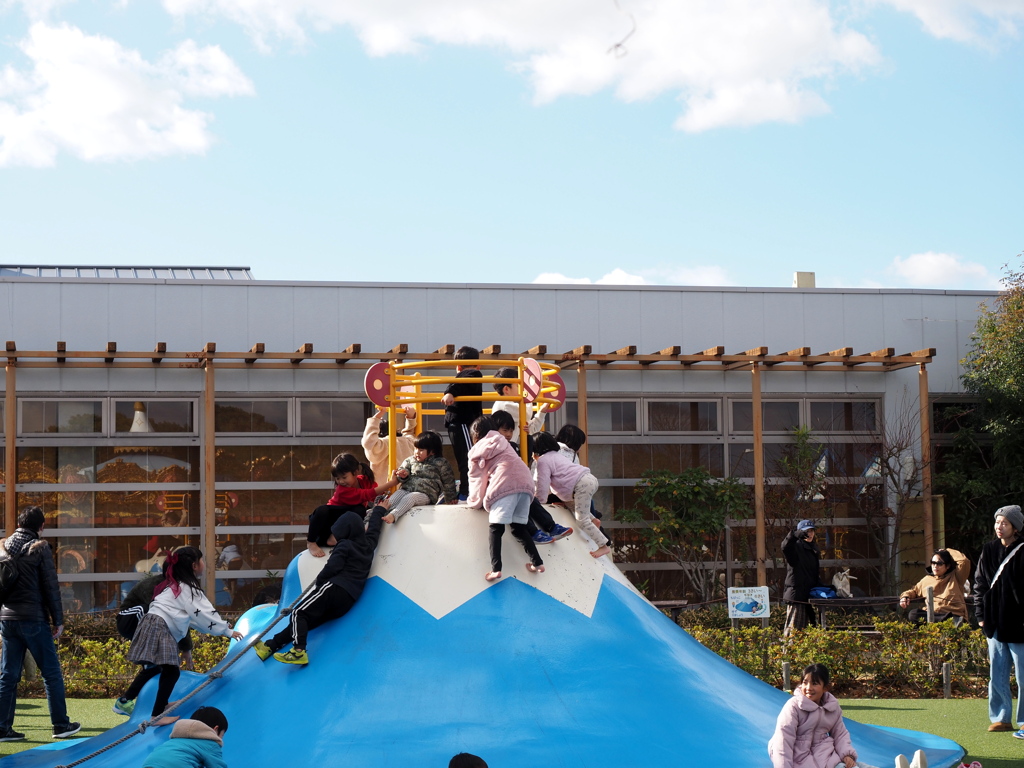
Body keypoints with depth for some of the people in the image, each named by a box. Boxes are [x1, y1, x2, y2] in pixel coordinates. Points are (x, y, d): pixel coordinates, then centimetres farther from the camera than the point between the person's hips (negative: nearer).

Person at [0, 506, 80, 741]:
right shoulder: (40, 548, -8)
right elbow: (51, 587, -8)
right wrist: (58, 620, -1)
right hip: (34, 619, -5)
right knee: (51, 673, 5)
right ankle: (61, 725, 9)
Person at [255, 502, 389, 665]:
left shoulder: (345, 545, -1)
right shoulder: (368, 544, 20)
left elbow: (332, 567, -12)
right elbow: (374, 528, 39)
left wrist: (319, 580, 4)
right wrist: (380, 510, 55)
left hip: (335, 587, -9)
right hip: (349, 599, 9)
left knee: (298, 614, -14)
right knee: (306, 621, 11)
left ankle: (299, 651, -35)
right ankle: (270, 647, 12)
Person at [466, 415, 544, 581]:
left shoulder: (477, 451, 17)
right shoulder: (501, 442, 30)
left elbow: (477, 479, 17)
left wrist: (474, 502, 32)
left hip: (504, 485, -5)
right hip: (526, 481, 5)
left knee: (496, 528, -5)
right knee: (519, 528, 15)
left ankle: (495, 568, -20)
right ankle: (537, 562, 7)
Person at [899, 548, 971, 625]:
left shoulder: (955, 577, 17)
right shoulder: (927, 580, 27)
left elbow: (964, 561, 3)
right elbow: (914, 590, 41)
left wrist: (947, 551, 15)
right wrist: (906, 596, 17)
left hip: (954, 614, -6)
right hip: (932, 614, 6)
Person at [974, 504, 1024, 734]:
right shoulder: (988, 551, 8)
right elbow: (979, 584, 14)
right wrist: (980, 614, 8)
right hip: (995, 624, 5)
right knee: (997, 676, 10)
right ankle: (1000, 718, 18)